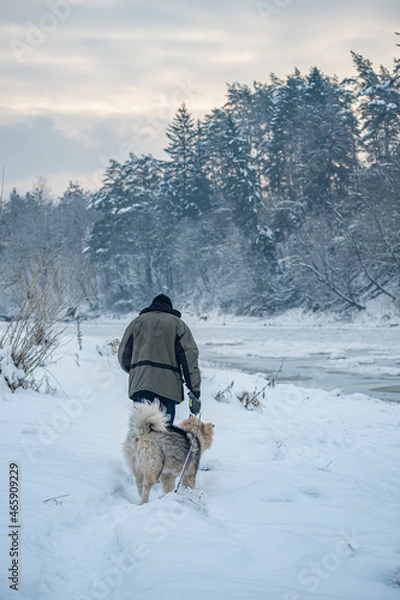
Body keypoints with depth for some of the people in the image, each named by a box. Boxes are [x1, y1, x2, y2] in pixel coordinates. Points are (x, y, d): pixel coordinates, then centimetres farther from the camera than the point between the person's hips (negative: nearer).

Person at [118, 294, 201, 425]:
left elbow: (123, 354, 17)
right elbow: (190, 357, 2)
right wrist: (195, 389, 0)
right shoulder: (178, 324, 12)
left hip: (140, 384, 1)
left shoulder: (138, 322, 16)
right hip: (168, 386, -1)